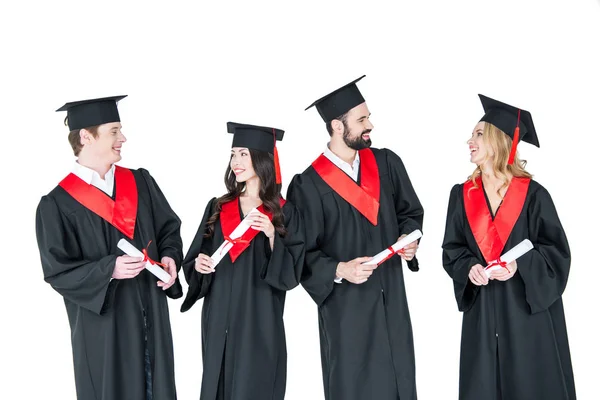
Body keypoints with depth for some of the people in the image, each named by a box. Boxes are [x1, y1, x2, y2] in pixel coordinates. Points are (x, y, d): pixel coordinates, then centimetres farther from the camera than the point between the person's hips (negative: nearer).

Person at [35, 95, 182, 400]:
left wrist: (170, 257, -10)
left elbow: (169, 228, 11)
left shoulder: (141, 182, 5)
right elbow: (58, 272, -12)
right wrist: (110, 269, -25)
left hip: (152, 316, 4)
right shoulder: (58, 205, -10)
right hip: (103, 324, -4)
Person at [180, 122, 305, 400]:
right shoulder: (218, 208, 6)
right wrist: (197, 263, -12)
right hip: (219, 320, 3)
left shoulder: (284, 213, -3)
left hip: (260, 322, -3)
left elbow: (292, 273, -8)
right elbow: (193, 259, 9)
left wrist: (271, 236, -20)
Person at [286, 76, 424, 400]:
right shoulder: (309, 185, -12)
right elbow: (302, 253, -10)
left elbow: (411, 211, 14)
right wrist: (339, 270, -23)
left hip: (391, 298, 4)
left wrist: (408, 238, -5)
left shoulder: (387, 163, 2)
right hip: (345, 305, -4)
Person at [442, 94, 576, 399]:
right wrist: (469, 267, -13)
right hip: (482, 310, 3)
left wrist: (519, 265, -21)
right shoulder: (462, 194, 4)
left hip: (529, 308, -3)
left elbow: (556, 250, -5)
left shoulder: (533, 194, -7)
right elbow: (452, 249, 8)